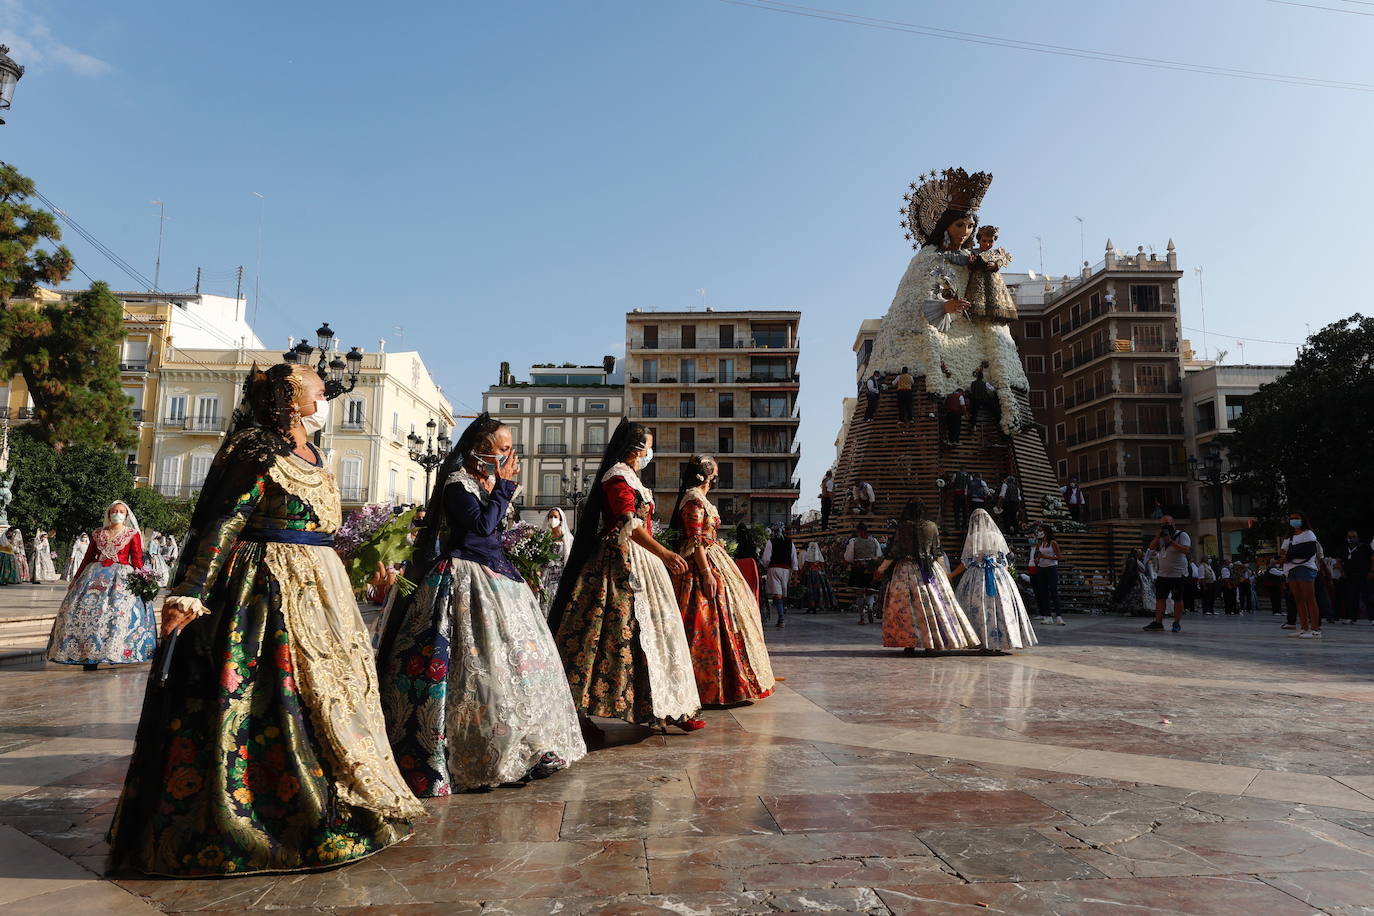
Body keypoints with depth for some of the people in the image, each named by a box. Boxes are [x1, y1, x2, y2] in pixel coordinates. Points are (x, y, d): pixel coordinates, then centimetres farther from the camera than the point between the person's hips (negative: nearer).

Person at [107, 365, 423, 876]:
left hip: (317, 589, 9)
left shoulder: (312, 455, 14)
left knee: (327, 693, 14)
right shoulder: (258, 453, -12)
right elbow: (223, 523, -20)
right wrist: (189, 595, -27)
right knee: (275, 699, -5)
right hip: (271, 590, -9)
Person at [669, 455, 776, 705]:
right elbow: (695, 540, -20)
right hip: (704, 564, -11)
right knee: (708, 620, -8)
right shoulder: (695, 500, -14)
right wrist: (707, 573, -24)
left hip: (708, 563, 11)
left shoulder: (695, 497, 18)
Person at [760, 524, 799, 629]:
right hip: (786, 569, 4)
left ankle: (781, 618, -18)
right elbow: (794, 559, 8)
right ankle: (783, 614, 23)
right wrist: (794, 573, 12)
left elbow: (766, 559, -4)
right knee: (784, 593, 15)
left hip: (774, 568, -4)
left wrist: (766, 567, 13)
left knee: (777, 593, -8)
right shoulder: (790, 542, 10)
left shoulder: (770, 542, 0)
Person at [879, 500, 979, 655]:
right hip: (930, 570, 3)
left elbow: (895, 551, -7)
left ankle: (910, 644, 0)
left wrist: (882, 568, 3)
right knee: (933, 603, 8)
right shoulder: (932, 526, 2)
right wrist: (942, 571, 21)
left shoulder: (903, 527, -7)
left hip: (907, 569, -3)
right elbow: (937, 551, 7)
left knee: (906, 606, 2)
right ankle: (931, 644, 9)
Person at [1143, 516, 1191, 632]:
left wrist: (1170, 541, -22)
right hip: (1163, 574, 6)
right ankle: (1158, 622, 6)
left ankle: (1176, 623, 8)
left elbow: (1185, 550, -19)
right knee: (1160, 598, 4)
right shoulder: (1162, 536, 16)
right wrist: (1157, 537, -5)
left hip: (1178, 574, -6)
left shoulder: (1182, 535, -5)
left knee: (1178, 600, 0)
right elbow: (1151, 547, 9)